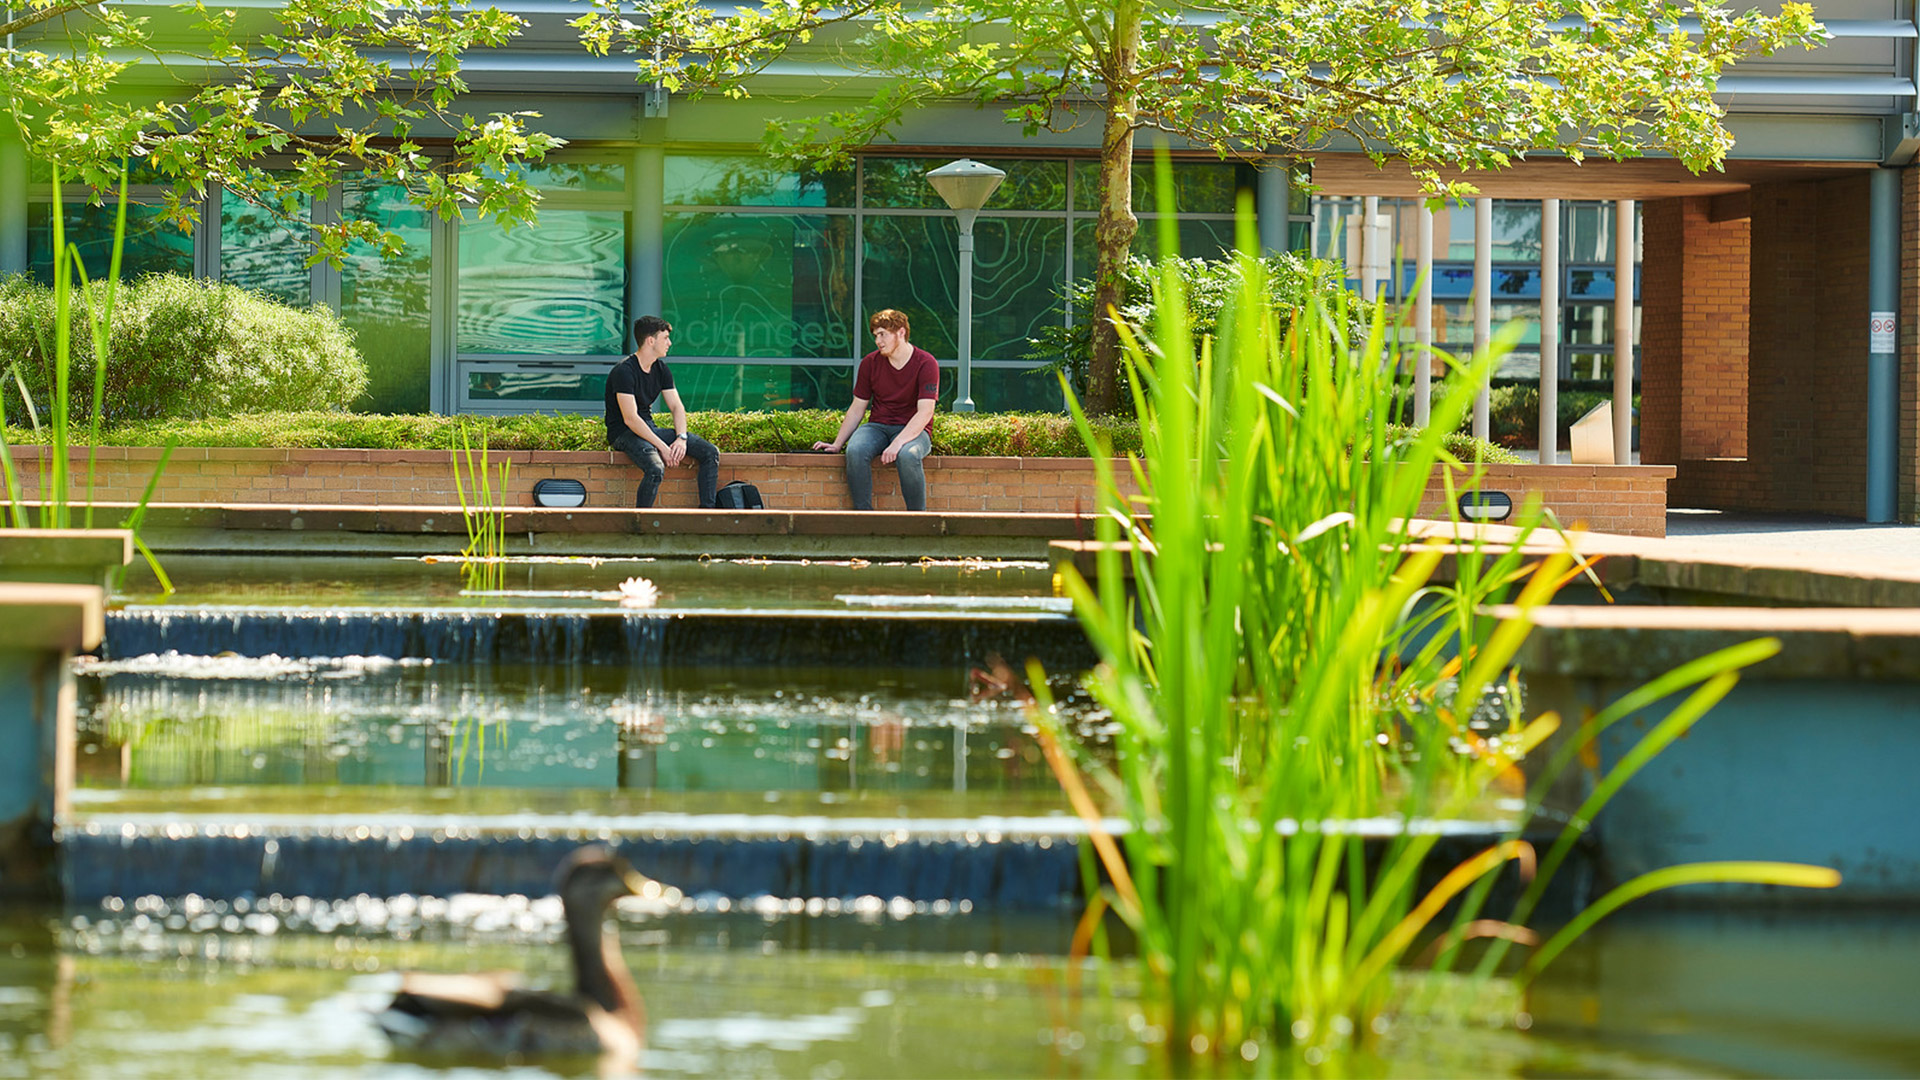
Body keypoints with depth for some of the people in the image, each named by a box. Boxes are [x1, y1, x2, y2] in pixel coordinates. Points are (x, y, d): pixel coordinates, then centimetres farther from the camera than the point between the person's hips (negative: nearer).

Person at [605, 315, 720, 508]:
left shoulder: (661, 369, 8)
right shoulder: (624, 371, -19)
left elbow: (677, 406, 7)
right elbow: (631, 418, -24)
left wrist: (681, 438, -13)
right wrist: (662, 447, -26)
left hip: (650, 429, 8)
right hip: (623, 433, -8)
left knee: (711, 453, -6)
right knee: (656, 469, -38)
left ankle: (707, 512, -3)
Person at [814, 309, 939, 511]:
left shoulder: (926, 364, -9)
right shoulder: (870, 363, 5)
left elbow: (925, 413, -17)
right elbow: (857, 409, 12)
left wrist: (898, 443, -30)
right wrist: (837, 444, 3)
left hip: (913, 431, -4)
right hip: (878, 426, 4)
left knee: (907, 455, -39)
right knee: (855, 450, -31)